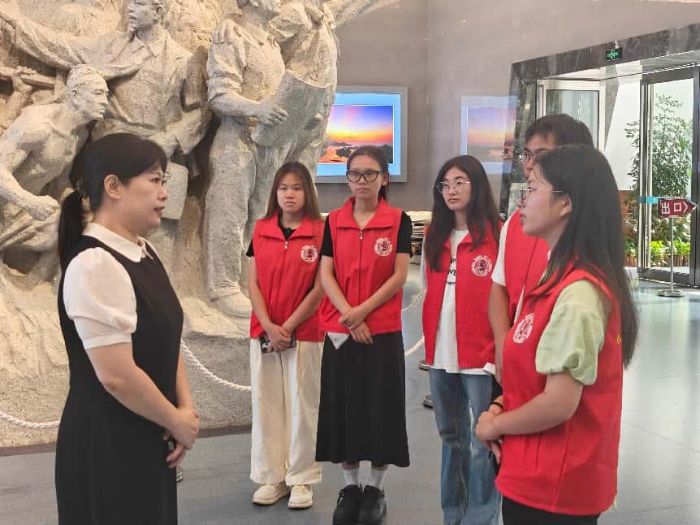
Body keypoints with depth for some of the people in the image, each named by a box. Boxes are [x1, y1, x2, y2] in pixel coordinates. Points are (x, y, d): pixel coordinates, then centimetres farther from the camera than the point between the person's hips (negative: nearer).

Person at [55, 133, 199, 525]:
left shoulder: (144, 254, 6)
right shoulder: (94, 265, -22)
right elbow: (117, 375, -24)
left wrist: (186, 410, -3)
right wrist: (178, 422, -11)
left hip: (148, 439, 9)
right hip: (107, 447, -8)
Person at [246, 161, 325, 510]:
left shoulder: (320, 232, -5)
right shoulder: (260, 231, 5)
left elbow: (319, 289, -7)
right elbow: (253, 284, 2)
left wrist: (288, 327, -10)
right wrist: (269, 327, -9)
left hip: (304, 333, -3)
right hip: (263, 333, 3)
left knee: (302, 405, 4)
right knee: (265, 404, 7)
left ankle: (301, 479, 15)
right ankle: (271, 477, 18)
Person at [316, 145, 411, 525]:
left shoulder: (398, 221, -2)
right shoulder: (334, 221, 5)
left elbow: (399, 276, -7)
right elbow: (326, 275, -1)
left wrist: (363, 310, -15)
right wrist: (349, 316, -13)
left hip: (383, 330, -2)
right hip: (339, 331, 2)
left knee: (380, 406, 3)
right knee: (342, 405, 7)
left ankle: (376, 488, 19)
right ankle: (350, 486, 22)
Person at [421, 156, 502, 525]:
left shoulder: (497, 234, -7)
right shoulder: (434, 236, 12)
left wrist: (499, 350, -14)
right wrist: (430, 341, 10)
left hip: (480, 355, -6)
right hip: (441, 354, 6)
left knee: (481, 442, 0)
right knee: (451, 437, 17)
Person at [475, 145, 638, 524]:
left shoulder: (577, 293, -24)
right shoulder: (563, 278, 6)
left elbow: (559, 404, -25)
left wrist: (494, 425, -9)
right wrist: (506, 405, 0)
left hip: (550, 486, -9)